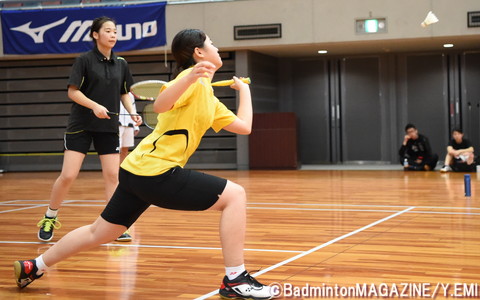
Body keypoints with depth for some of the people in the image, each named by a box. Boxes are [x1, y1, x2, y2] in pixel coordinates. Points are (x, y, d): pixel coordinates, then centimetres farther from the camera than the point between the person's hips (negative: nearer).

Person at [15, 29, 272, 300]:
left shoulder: (209, 97, 18)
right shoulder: (193, 78, -9)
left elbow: (244, 126, 21)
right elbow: (160, 105, -26)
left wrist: (244, 89, 31)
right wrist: (191, 77, -39)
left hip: (138, 171, 10)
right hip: (157, 172, -10)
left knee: (97, 234, 21)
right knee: (234, 195, -10)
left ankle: (34, 267, 34)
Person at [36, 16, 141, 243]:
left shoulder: (121, 64, 7)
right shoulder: (84, 60, -6)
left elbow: (124, 93, 15)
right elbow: (72, 91, -9)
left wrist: (132, 112, -2)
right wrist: (94, 106, -23)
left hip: (109, 127, 4)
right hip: (81, 125, -4)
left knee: (112, 175, -2)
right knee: (68, 175, -6)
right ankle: (49, 219, 14)